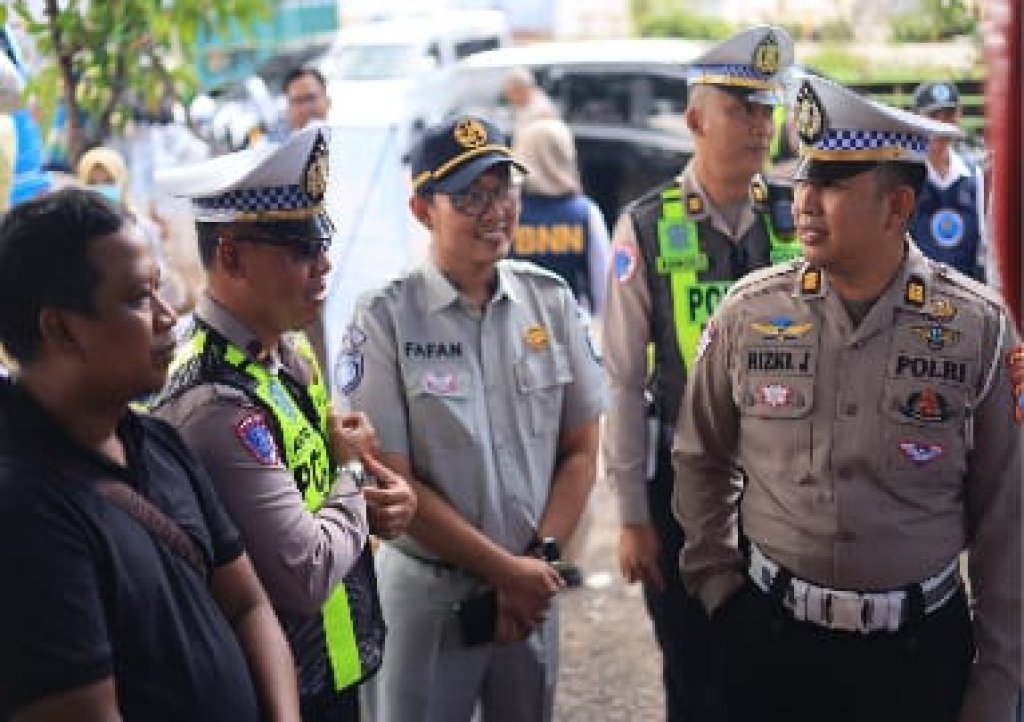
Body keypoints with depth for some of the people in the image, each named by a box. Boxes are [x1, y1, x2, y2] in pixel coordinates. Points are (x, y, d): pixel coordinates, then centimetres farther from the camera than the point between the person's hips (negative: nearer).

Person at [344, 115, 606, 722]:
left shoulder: (552, 300, 1)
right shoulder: (385, 318, -11)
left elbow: (580, 450, 5)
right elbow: (392, 482, -12)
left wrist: (539, 561, -6)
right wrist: (507, 569, -11)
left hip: (534, 588, 4)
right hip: (428, 592, -4)